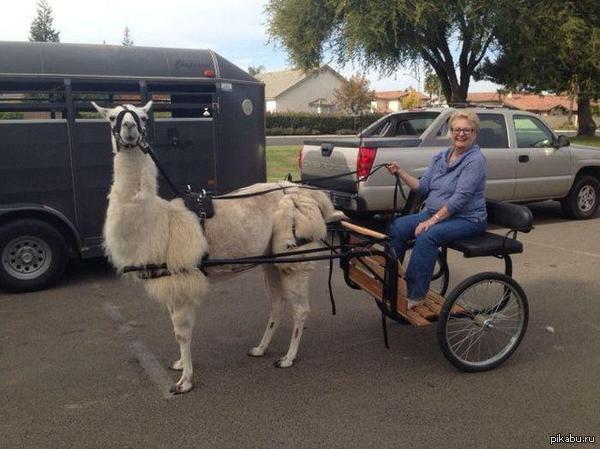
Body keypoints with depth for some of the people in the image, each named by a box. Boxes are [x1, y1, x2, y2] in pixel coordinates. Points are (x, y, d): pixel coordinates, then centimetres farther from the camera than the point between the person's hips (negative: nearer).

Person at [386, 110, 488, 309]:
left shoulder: (475, 160, -12)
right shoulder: (439, 158, 11)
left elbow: (459, 199, -20)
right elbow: (423, 187, 8)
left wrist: (432, 220, -24)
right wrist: (400, 172, -5)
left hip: (466, 219, -7)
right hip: (434, 212, 7)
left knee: (426, 236, -32)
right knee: (397, 227, -15)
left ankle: (415, 295, -24)